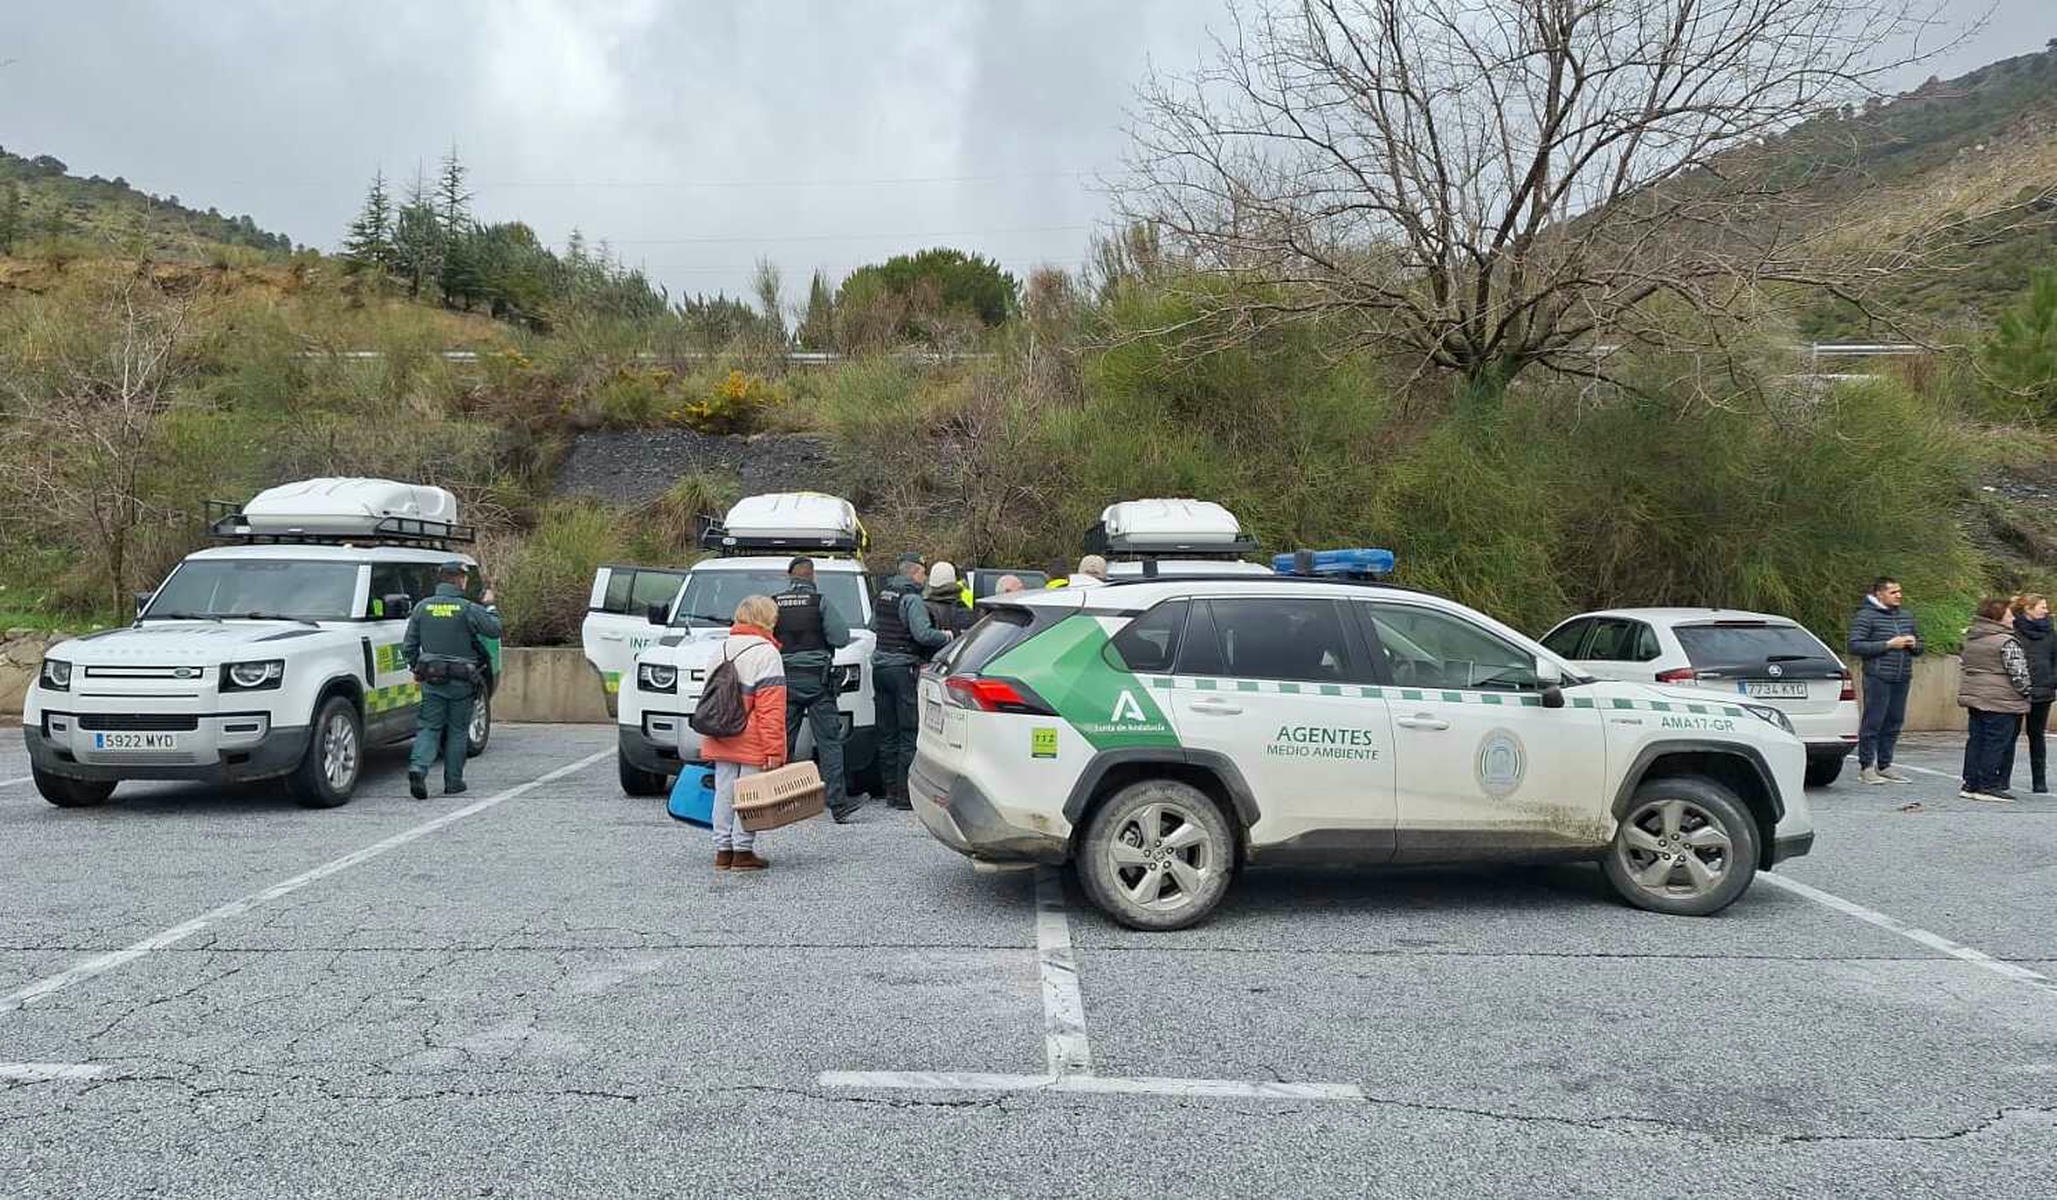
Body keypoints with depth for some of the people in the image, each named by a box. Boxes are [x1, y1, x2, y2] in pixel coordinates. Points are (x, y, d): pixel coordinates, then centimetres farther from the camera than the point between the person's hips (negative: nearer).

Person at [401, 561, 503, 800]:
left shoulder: (422, 607, 3)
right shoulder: (467, 609, -10)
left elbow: (408, 646, 5)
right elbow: (494, 629, -2)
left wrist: (416, 669, 19)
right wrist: (489, 606, 12)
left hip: (431, 681, 3)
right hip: (461, 682, -3)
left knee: (428, 727, 6)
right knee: (458, 731, 8)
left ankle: (418, 767, -18)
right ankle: (453, 781, 13)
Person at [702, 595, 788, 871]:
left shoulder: (721, 649, 12)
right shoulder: (765, 652, -11)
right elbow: (771, 708, -15)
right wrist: (774, 750, -16)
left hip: (721, 742, 7)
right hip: (751, 743, -7)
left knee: (724, 794, 10)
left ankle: (722, 850, 14)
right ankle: (743, 851, 2)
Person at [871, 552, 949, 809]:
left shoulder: (882, 594, 12)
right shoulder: (912, 598, -13)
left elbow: (873, 626, 24)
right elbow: (923, 634, -22)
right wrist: (945, 636, -6)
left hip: (879, 667, 8)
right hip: (903, 668, -8)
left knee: (887, 734, 11)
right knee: (910, 733, -2)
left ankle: (891, 791, 16)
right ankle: (905, 793, -4)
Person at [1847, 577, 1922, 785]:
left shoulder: (1907, 616, 17)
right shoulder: (1866, 616, -5)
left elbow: (1918, 646, 27)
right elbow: (1855, 645, -13)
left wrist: (1913, 644, 2)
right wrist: (1888, 645, -16)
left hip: (1902, 678, 7)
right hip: (1877, 678, -7)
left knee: (1894, 723, 9)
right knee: (1872, 723, -5)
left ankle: (1884, 766, 17)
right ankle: (1866, 766, 1)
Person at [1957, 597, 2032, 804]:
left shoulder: (1971, 639, 12)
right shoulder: (2007, 642, -14)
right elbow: (2018, 673, -14)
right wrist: (2024, 692, 2)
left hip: (1974, 696, 8)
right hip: (2000, 701, -8)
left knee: (1975, 740, 11)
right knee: (1996, 743, -2)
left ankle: (1970, 784, 13)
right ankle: (1988, 786, -1)